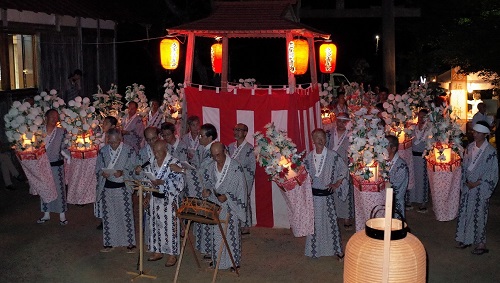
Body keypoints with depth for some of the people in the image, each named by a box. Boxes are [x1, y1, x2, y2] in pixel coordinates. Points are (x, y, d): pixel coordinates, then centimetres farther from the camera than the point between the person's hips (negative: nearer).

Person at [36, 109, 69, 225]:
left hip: (57, 165, -2)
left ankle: (62, 215, 14)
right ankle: (46, 214, 26)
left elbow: (64, 148, -3)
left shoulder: (61, 132, -5)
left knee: (59, 189, 3)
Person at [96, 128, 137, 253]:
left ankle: (130, 243, 13)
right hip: (108, 187, 3)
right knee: (108, 215, 9)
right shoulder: (103, 151, 3)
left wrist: (122, 172, -23)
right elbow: (98, 167, 10)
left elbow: (133, 168, -6)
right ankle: (110, 243, 20)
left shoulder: (129, 151, -6)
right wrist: (102, 172, -13)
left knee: (126, 215, 2)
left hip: (123, 187, -3)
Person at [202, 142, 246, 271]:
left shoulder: (236, 167, -16)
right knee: (216, 232, 11)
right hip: (216, 204, 5)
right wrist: (207, 190, -8)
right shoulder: (212, 167, 2)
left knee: (232, 232, 2)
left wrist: (227, 196, -22)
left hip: (230, 205, -5)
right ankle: (217, 259, 25)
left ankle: (234, 261, 15)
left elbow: (241, 188, -13)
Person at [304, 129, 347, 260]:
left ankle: (337, 250, 13)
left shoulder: (333, 155, -7)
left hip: (327, 195, -2)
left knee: (331, 221, 2)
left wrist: (337, 184, -3)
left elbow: (344, 169, 1)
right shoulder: (309, 157, 0)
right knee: (314, 222, 10)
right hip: (313, 194, 2)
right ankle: (314, 249, 24)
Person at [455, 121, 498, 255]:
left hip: (481, 188, -5)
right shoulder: (470, 147, 3)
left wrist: (477, 183, -13)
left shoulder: (490, 151, -14)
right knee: (464, 212, 11)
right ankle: (465, 239, 26)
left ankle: (481, 244, 13)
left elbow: (492, 173, -12)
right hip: (467, 186, 5)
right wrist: (466, 181, -2)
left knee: (479, 214, 1)